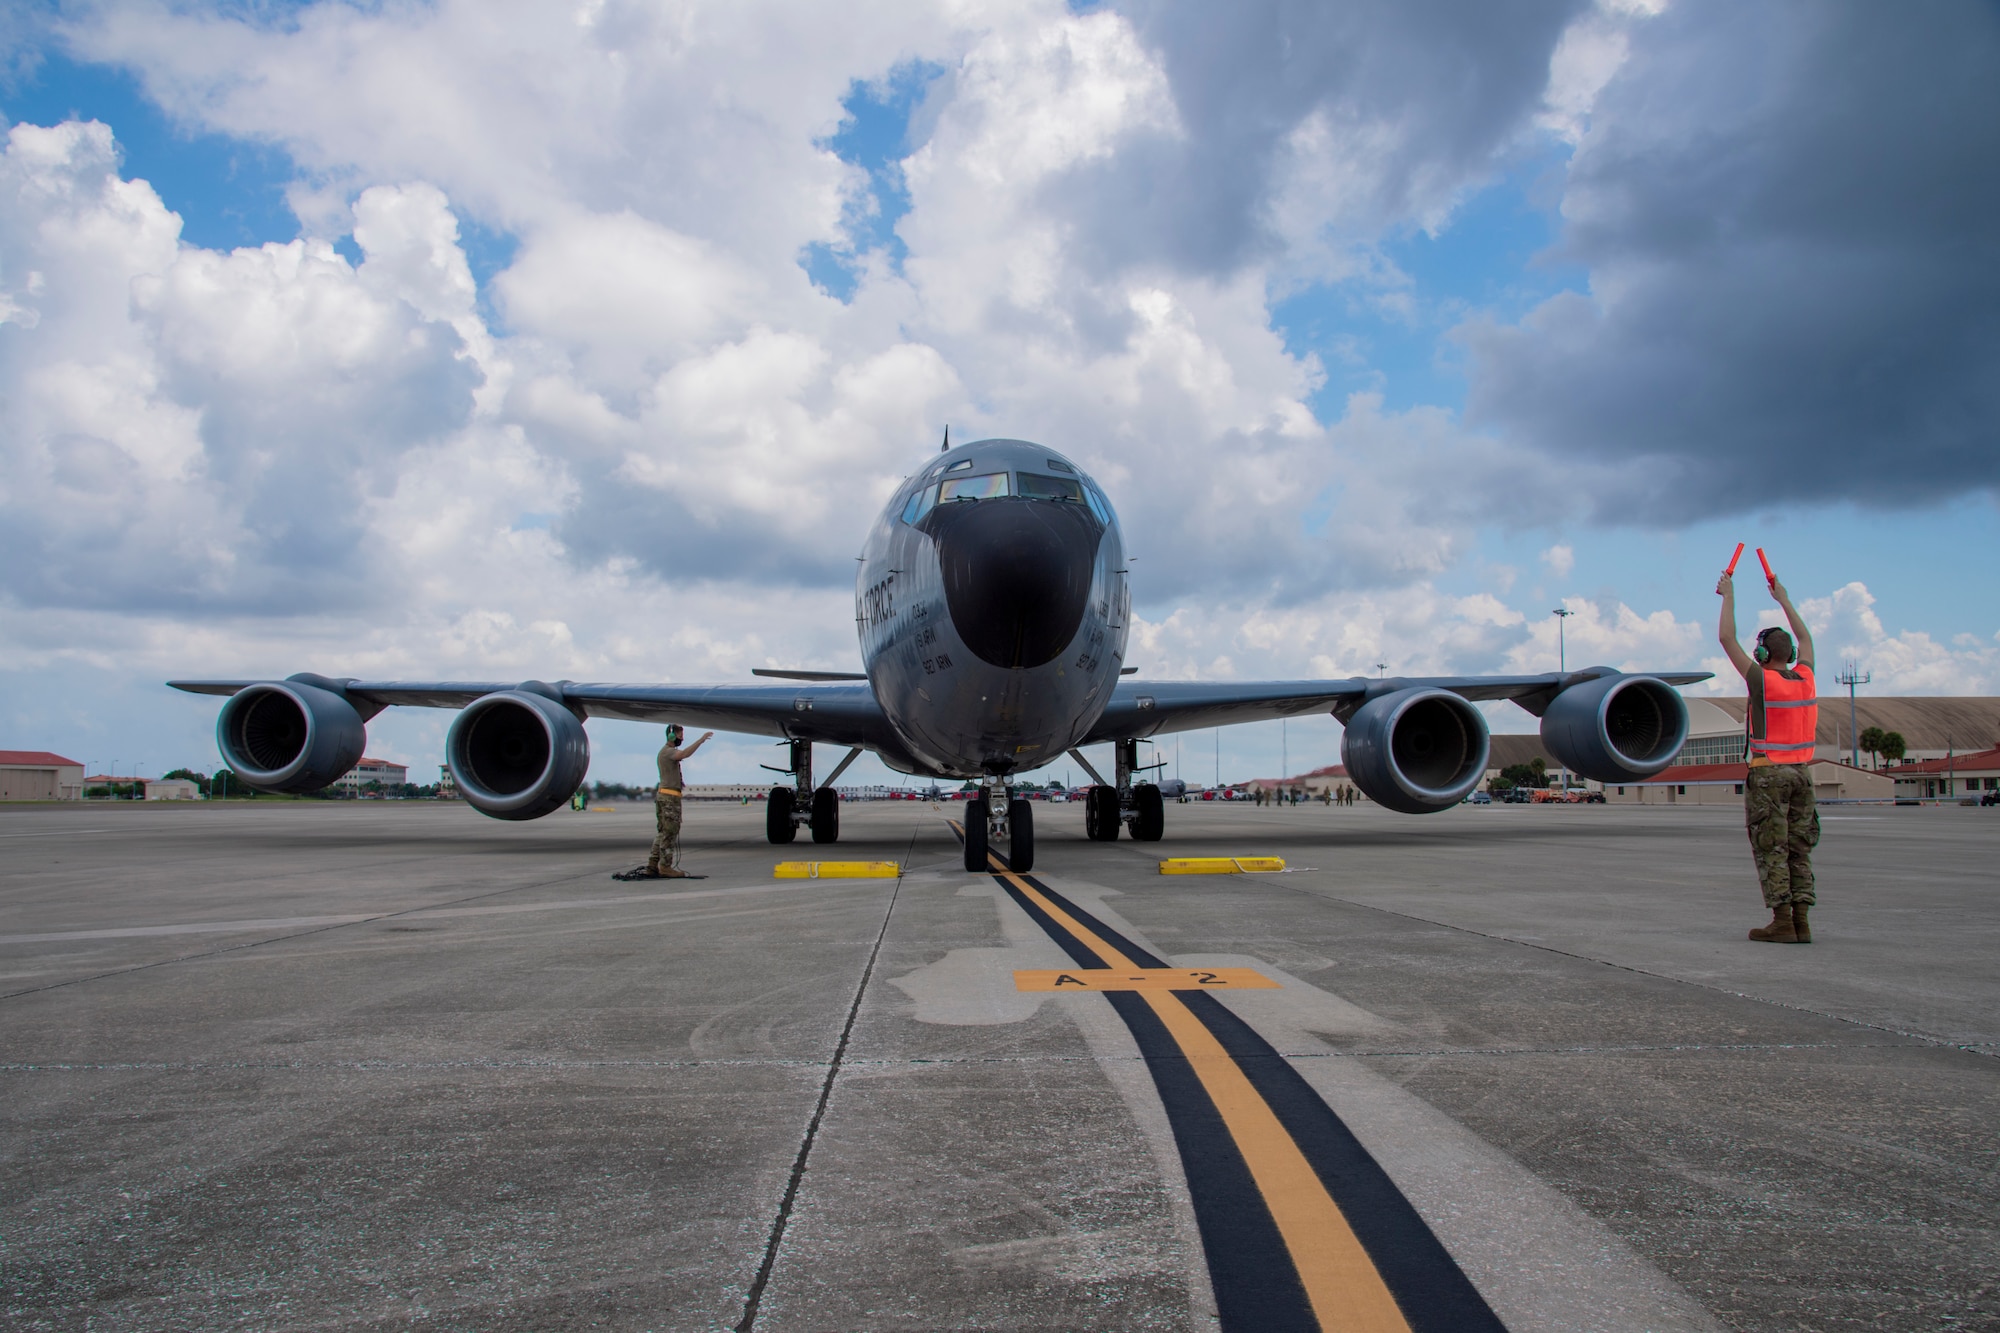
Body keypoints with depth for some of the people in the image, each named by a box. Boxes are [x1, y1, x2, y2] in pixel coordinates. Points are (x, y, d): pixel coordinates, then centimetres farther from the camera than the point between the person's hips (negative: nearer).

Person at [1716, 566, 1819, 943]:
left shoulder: (1762, 680, -11)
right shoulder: (1806, 678, 5)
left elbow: (1726, 639, -6)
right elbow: (1804, 638, 25)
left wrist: (1728, 596, 5)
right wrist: (1783, 599, 33)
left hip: (1768, 773, -6)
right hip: (1801, 771, 6)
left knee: (1771, 849, -3)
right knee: (1799, 849, 8)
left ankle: (1782, 922, -5)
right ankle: (1801, 921, 7)